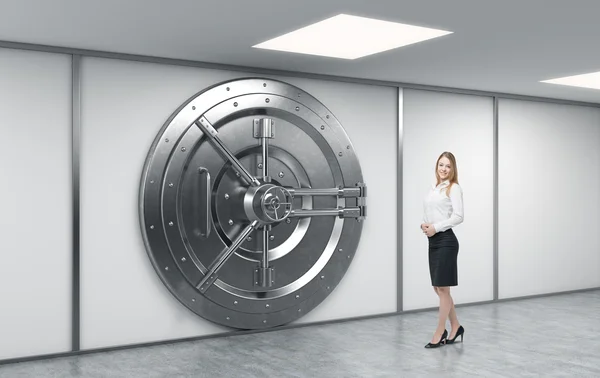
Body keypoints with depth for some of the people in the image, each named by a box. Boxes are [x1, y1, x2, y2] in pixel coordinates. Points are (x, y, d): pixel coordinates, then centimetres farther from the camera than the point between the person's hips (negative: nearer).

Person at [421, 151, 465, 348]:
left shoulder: (454, 188, -5)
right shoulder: (433, 188, 16)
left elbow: (458, 216, -14)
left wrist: (435, 228, -16)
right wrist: (423, 225, -2)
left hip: (446, 241, -8)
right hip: (433, 242, 8)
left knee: (443, 288, -1)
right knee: (438, 288, 12)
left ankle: (439, 333, 7)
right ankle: (455, 327, 26)